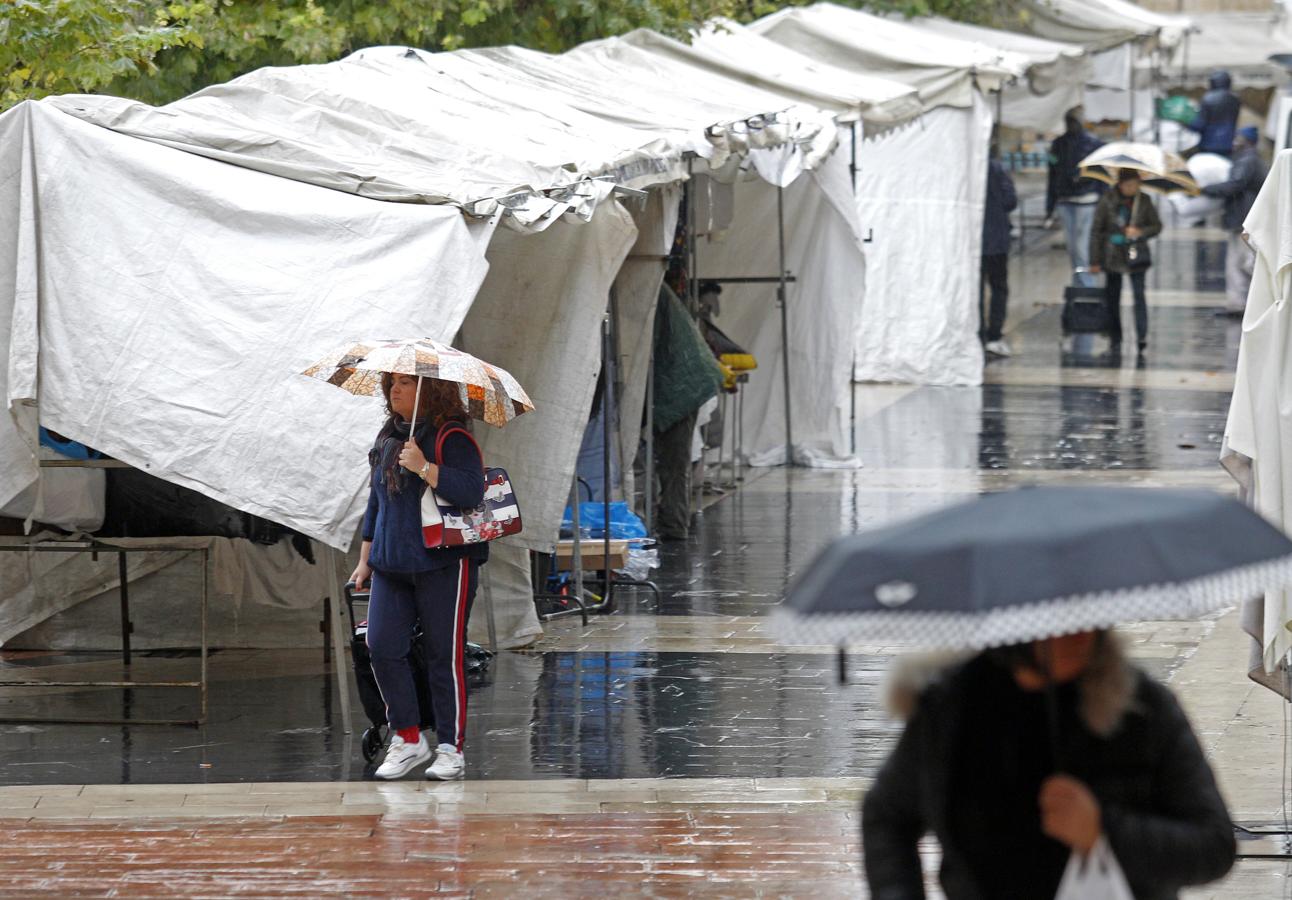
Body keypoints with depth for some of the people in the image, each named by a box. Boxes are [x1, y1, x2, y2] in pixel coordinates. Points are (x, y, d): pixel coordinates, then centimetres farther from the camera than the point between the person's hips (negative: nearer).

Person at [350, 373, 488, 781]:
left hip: (443, 564, -6)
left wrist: (424, 468, -26)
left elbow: (471, 492, -20)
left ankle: (451, 748, 6)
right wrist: (365, 559, 23)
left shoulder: (452, 438, -8)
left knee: (444, 656, -2)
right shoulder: (387, 439, 14)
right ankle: (407, 739, 6)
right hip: (392, 564, 6)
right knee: (382, 647, -5)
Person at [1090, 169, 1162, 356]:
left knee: (1139, 294, -12)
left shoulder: (1144, 202, 0)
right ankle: (1115, 340, 14)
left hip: (1136, 256, 0)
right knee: (1112, 298, 4)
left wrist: (1140, 232, -13)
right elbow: (1096, 231, -1)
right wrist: (1094, 261, -4)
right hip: (1113, 255, 0)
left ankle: (1142, 337, -17)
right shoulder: (1108, 201, -4)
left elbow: (1157, 226, 8)